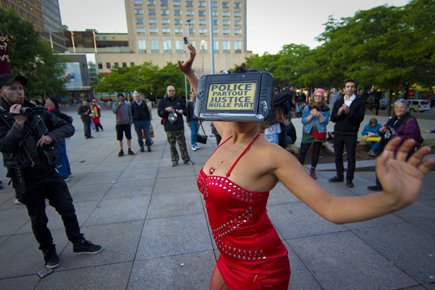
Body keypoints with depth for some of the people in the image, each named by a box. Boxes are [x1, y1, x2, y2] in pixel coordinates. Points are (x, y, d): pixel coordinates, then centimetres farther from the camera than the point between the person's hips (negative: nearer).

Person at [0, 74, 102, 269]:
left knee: (68, 209, 9)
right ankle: (48, 251, 33)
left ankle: (79, 243, 27)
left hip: (49, 171, 3)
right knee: (38, 219, 12)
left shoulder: (37, 112, 2)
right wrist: (18, 124, -28)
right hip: (25, 179, -2)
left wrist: (52, 136, -17)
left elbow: (68, 127, 0)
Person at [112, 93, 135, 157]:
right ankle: (121, 151, 11)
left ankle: (129, 150, 14)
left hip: (127, 123, 1)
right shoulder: (115, 104, 1)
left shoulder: (127, 104, 3)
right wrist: (118, 105, -23)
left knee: (129, 137, 5)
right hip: (119, 123, -1)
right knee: (119, 138, 2)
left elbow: (130, 113, 7)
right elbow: (114, 111, -15)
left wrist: (131, 121, 2)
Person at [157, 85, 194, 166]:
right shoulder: (162, 101, 6)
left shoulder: (180, 100, 10)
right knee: (172, 145, 4)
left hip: (179, 126, 1)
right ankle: (174, 160, 16)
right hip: (169, 127, 0)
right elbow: (159, 113, 2)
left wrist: (182, 111, -7)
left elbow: (186, 110, 16)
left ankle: (186, 160, 12)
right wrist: (166, 110, -16)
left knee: (182, 144, 3)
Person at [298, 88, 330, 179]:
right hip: (308, 132, -1)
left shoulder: (326, 109, 1)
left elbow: (325, 122, -6)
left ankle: (313, 171, 22)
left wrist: (319, 115, -21)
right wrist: (311, 115, -20)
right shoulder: (307, 107, -2)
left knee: (316, 152, 9)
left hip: (319, 133, 1)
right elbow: (303, 121, -6)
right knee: (302, 151, -3)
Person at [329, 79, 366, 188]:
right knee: (338, 156, 8)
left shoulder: (360, 101, -1)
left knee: (351, 157, 2)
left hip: (351, 134, -3)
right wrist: (338, 113, -15)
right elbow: (332, 118, 5)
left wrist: (348, 112, -24)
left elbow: (360, 118, -11)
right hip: (338, 132, 3)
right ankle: (339, 176, 22)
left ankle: (349, 179, 13)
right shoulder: (338, 102, 10)